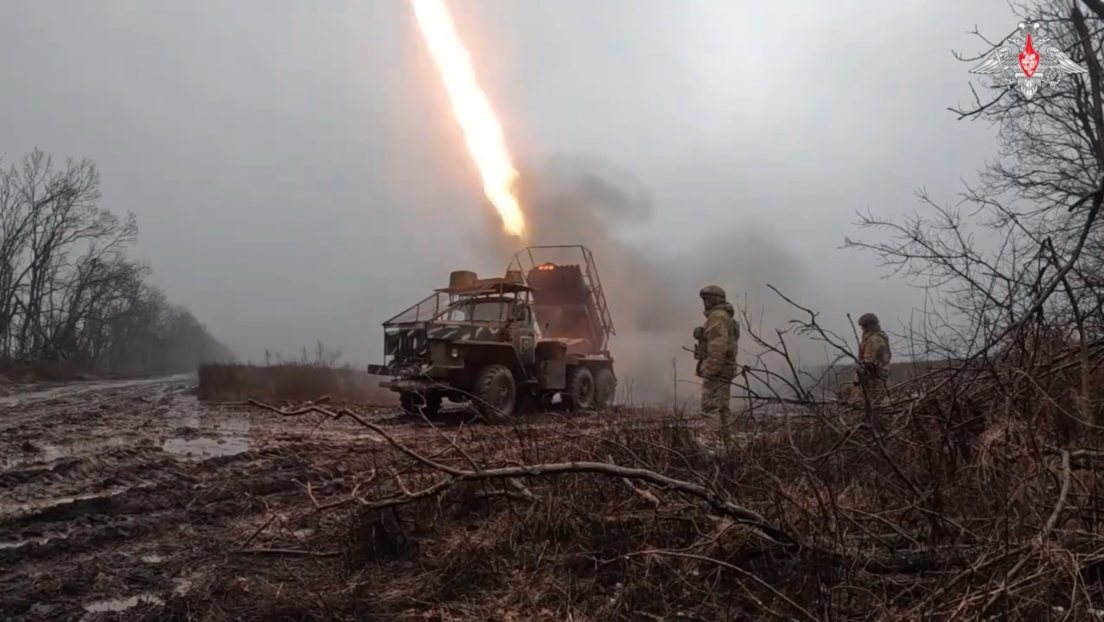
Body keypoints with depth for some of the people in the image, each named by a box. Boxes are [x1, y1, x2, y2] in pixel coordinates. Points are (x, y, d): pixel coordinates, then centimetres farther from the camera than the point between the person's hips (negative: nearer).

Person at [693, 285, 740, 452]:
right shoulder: (725, 317, 22)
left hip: (716, 369, -11)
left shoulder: (717, 316, -11)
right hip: (724, 369, 11)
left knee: (710, 407, -13)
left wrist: (711, 368, -26)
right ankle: (727, 445, 11)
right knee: (722, 408, 11)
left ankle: (715, 444, -17)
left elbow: (718, 346, -22)